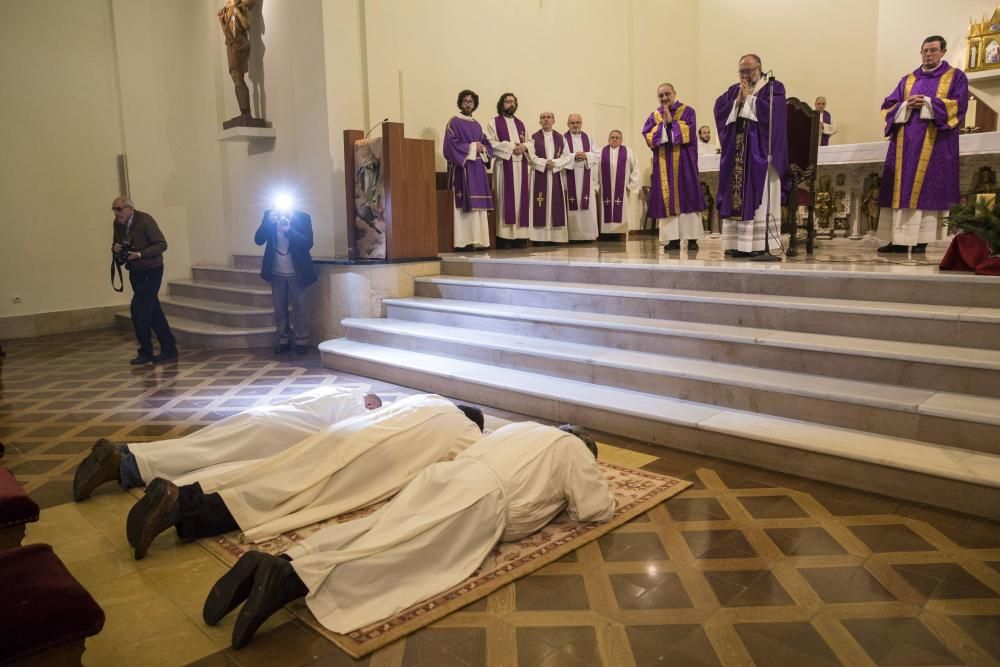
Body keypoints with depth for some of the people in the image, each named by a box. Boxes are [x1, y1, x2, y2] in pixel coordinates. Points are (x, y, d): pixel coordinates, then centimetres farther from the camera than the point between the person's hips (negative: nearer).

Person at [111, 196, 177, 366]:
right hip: (135, 273, 7)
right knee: (153, 313, 9)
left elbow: (162, 244, -17)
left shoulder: (145, 220, -15)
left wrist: (140, 254, -26)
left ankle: (146, 352, 2)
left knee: (138, 310, -11)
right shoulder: (118, 224, 5)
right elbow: (116, 245, 17)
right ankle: (169, 350, 16)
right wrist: (115, 249, -7)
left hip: (151, 271, -7)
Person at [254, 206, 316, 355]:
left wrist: (289, 230, -29)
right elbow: (258, 240, -8)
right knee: (279, 308, 8)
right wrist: (268, 222, -24)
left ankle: (301, 341, 13)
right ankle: (284, 341, 19)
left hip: (296, 272, -3)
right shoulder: (269, 215, -3)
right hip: (276, 272, 3)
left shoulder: (303, 217, -9)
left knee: (298, 307, 3)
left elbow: (308, 244, -16)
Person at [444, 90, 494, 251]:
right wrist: (471, 147, -12)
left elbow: (487, 143, 20)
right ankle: (465, 241, -15)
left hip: (478, 168, 7)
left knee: (478, 204, 2)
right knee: (466, 205, -13)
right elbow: (451, 144, -10)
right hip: (463, 167, -7)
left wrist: (483, 149, -2)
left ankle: (478, 240, 3)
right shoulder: (454, 122, 1)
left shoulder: (477, 125, 20)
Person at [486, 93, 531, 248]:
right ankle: (504, 237, -9)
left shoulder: (521, 124, 21)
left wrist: (524, 146, -7)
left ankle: (520, 235, 2)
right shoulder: (493, 123, 5)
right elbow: (491, 144, -8)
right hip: (504, 166, -5)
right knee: (506, 201, -9)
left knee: (521, 200, 1)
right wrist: (511, 146, -14)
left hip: (521, 166, 5)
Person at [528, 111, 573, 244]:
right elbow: (531, 156, -4)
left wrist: (554, 163, -12)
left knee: (556, 205, -1)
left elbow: (567, 156, 4)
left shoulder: (560, 138, 12)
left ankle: (556, 236, 1)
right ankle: (540, 237, -7)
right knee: (540, 206, -7)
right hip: (540, 175, -2)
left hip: (556, 175, 3)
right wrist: (545, 163, -15)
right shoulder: (534, 137, 5)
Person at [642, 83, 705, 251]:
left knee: (687, 198, -5)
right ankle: (673, 238, 1)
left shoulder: (687, 111, 3)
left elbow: (689, 132, -11)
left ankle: (692, 237, -3)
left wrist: (672, 121, -11)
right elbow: (647, 135, 1)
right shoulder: (655, 115, 12)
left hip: (683, 161, -3)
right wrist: (662, 123, -9)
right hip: (663, 163, 3)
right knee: (667, 199, -1)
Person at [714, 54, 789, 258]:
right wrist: (738, 100, -8)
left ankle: (759, 244, -8)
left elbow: (771, 111, -13)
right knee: (735, 197, -1)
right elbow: (719, 108, 5)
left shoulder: (773, 87, 4)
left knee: (759, 197, -8)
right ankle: (737, 243, -1)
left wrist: (749, 97, -6)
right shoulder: (734, 90, 18)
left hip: (760, 151, -4)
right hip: (737, 151, 5)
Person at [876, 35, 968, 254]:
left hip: (935, 142, -4)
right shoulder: (907, 80, 19)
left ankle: (921, 241, -11)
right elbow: (888, 105, 11)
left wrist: (928, 103, -14)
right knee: (901, 189, -3)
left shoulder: (955, 77, 9)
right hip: (906, 141, 4)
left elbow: (959, 104, -4)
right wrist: (906, 105, -9)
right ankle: (898, 239, -3)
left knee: (926, 189, -10)